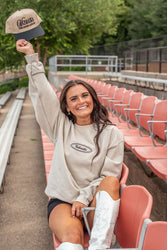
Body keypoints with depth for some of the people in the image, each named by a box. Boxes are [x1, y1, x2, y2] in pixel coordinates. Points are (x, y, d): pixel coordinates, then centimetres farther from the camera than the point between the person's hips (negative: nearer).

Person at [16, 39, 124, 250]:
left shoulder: (111, 134, 3)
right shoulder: (61, 127, 9)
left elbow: (110, 176, -3)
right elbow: (41, 93, 2)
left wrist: (84, 197, -13)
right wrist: (31, 56, -3)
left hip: (96, 203, 1)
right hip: (62, 201, 0)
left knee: (111, 182, -34)